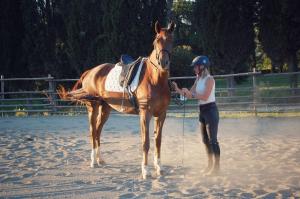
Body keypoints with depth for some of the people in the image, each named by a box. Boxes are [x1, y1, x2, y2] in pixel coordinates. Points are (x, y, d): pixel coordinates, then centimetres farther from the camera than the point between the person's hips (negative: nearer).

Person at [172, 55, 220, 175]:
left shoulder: (209, 79, -14)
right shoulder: (198, 80, 11)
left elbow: (205, 97, -21)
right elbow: (190, 95, 12)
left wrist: (190, 93, -20)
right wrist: (178, 90, 0)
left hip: (210, 110, -9)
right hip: (202, 111, 9)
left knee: (212, 139, -5)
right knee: (205, 140, 13)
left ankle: (216, 167, 1)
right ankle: (210, 165, 23)